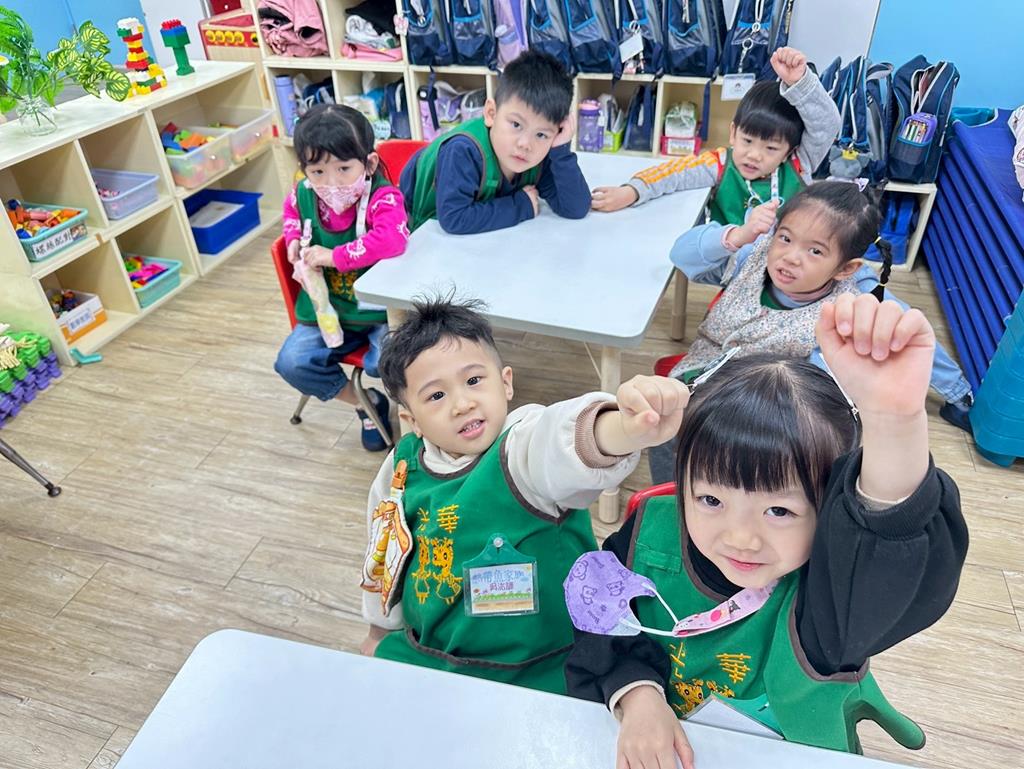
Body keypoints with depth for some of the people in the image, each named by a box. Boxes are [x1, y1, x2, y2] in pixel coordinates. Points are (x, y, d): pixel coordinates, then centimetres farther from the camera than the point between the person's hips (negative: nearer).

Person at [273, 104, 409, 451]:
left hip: (381, 308, -6)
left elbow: (392, 239, -46)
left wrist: (333, 256, -36)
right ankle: (367, 402, 13)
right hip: (327, 307, 6)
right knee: (292, 363, -7)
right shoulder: (303, 195, -5)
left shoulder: (383, 198, -23)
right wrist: (294, 238, 0)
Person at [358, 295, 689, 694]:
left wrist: (625, 430, -72)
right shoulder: (403, 467, -8)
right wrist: (381, 630, 21)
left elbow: (564, 442, -50)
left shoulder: (526, 449, -25)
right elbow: (384, 554, 10)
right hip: (419, 651, 5)